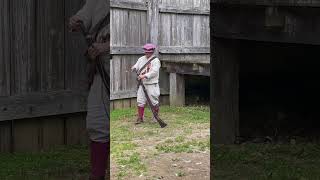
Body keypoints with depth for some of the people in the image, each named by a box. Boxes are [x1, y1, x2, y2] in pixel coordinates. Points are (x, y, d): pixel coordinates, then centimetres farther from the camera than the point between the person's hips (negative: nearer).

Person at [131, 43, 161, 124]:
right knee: (140, 101, 1)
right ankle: (140, 118, 8)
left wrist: (144, 76, -28)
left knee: (154, 102, 3)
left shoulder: (156, 60, -7)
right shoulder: (141, 59, 11)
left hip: (152, 85, -5)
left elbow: (154, 72, -19)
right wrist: (134, 68, -13)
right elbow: (136, 66, 12)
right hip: (142, 84, 5)